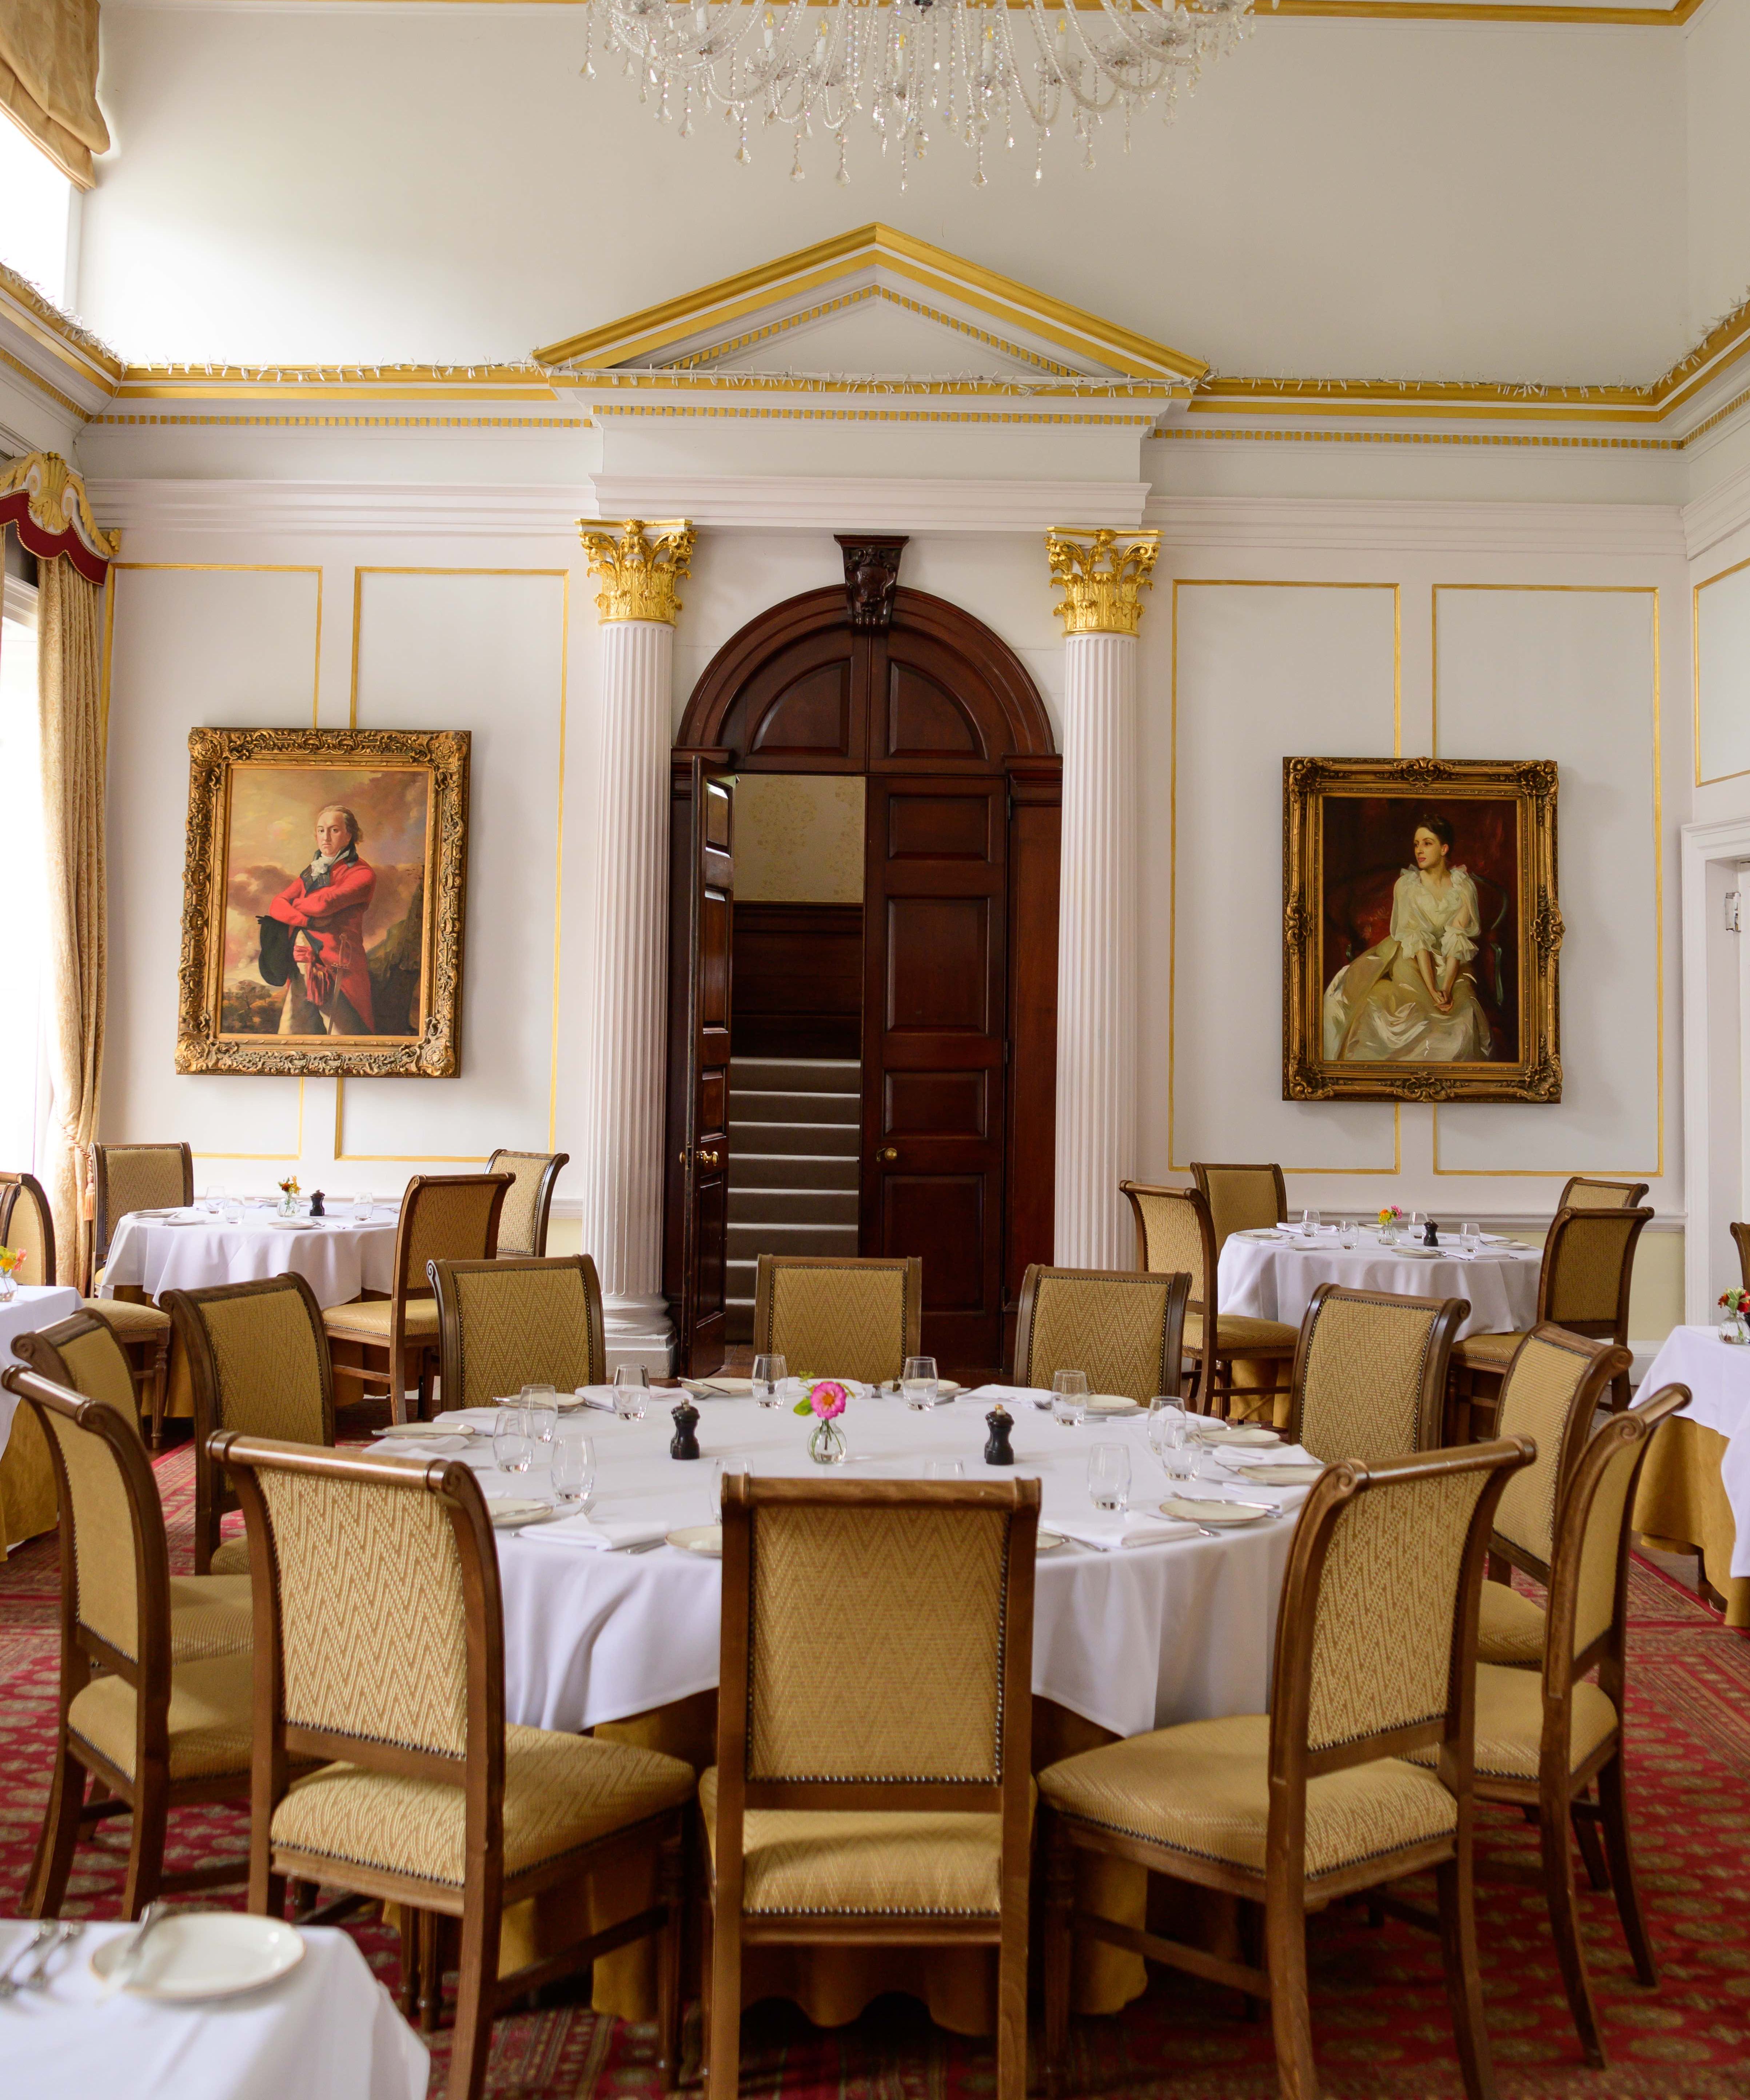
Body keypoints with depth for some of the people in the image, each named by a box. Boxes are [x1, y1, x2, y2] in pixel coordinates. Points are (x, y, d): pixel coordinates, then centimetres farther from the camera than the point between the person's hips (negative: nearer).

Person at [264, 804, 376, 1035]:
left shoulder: (362, 874, 0)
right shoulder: (312, 873, 20)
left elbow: (325, 903, -14)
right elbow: (276, 906, 8)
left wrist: (296, 904, 7)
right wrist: (309, 921, -10)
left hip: (339, 970, -6)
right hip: (302, 966, 6)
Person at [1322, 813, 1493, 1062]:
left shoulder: (1464, 886, -4)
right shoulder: (1406, 885, -8)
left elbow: (1457, 940, -13)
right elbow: (1415, 940, -16)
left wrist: (1447, 988, -25)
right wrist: (1432, 990, -26)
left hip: (1450, 966, 2)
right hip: (1411, 962, -1)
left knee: (1462, 1012, -23)